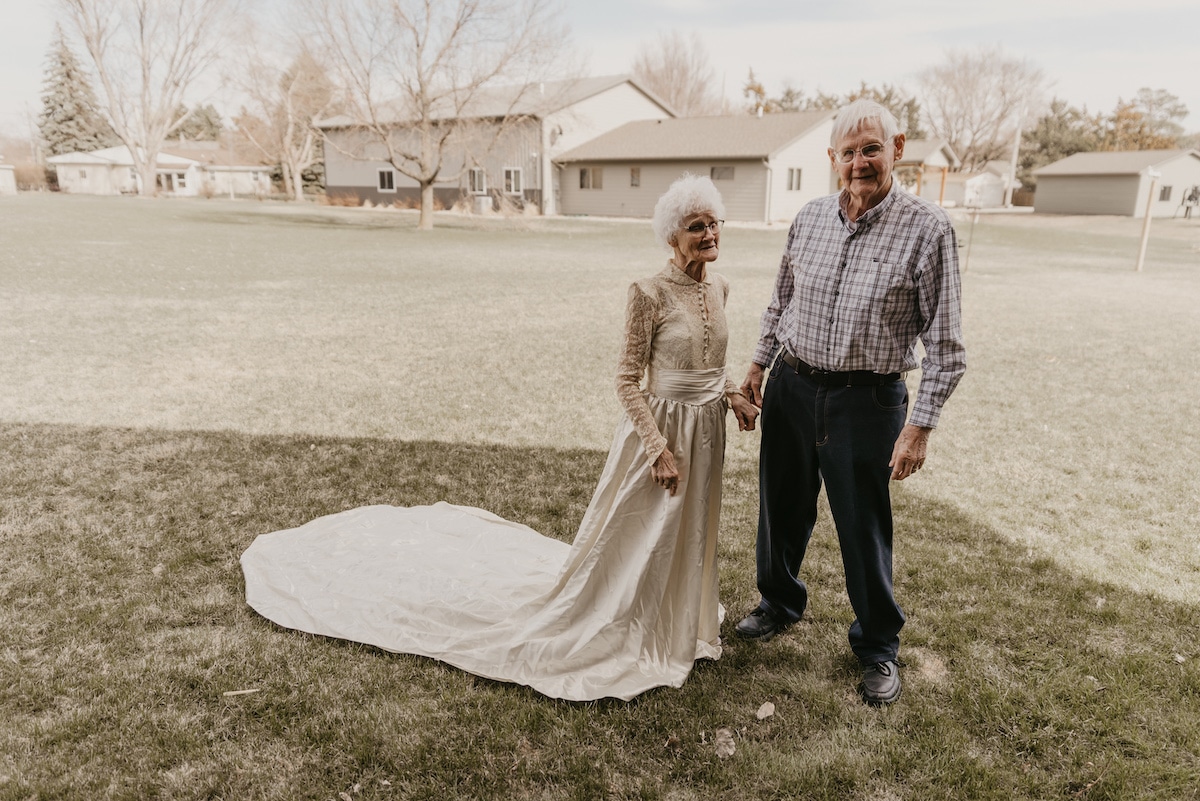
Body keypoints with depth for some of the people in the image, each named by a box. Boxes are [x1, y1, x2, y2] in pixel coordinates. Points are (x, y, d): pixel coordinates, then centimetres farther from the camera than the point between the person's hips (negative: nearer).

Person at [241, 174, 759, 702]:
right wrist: (659, 449, -21)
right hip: (659, 427, -7)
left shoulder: (717, 288, 6)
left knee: (688, 536, 20)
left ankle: (675, 630, 42)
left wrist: (731, 394, 4)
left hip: (705, 430, 7)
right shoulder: (651, 294, -17)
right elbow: (628, 380, -16)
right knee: (631, 541, 4)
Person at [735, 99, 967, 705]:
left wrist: (921, 425, -13)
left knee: (864, 530, 6)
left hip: (867, 400, -4)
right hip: (791, 388, 4)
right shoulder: (809, 219, 3)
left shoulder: (927, 229, -11)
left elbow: (944, 343, -10)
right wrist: (759, 364, 16)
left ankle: (878, 647, 30)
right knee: (782, 509, 17)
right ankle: (780, 603, 44)